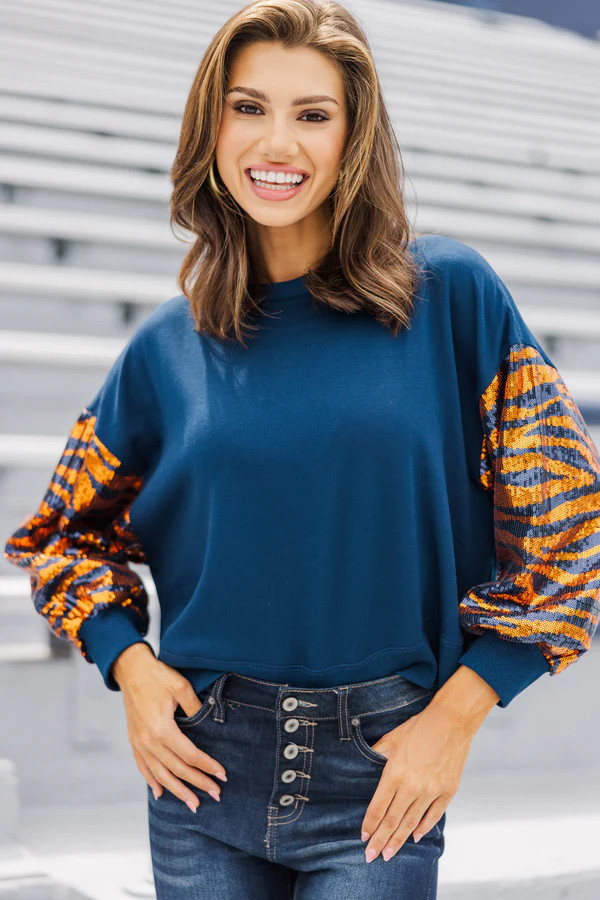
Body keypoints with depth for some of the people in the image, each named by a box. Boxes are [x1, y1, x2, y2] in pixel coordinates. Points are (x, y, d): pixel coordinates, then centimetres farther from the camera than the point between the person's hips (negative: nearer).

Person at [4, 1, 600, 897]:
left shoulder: (451, 293, -5)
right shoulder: (169, 345, 2)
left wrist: (456, 716, -7)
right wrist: (130, 666, -2)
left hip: (380, 767, -2)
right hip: (203, 759, 3)